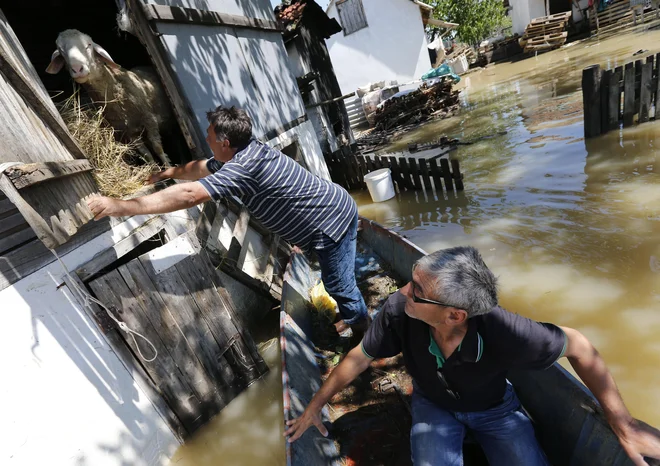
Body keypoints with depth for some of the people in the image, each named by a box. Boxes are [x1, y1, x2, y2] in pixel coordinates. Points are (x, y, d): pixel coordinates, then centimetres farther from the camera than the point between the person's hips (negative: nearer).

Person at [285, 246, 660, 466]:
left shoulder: (505, 333, -40)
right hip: (434, 405, 0)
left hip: (494, 407, 1)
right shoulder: (398, 312, -36)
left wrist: (623, 423, -14)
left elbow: (578, 346, -19)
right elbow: (359, 358, -17)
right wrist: (315, 406, -6)